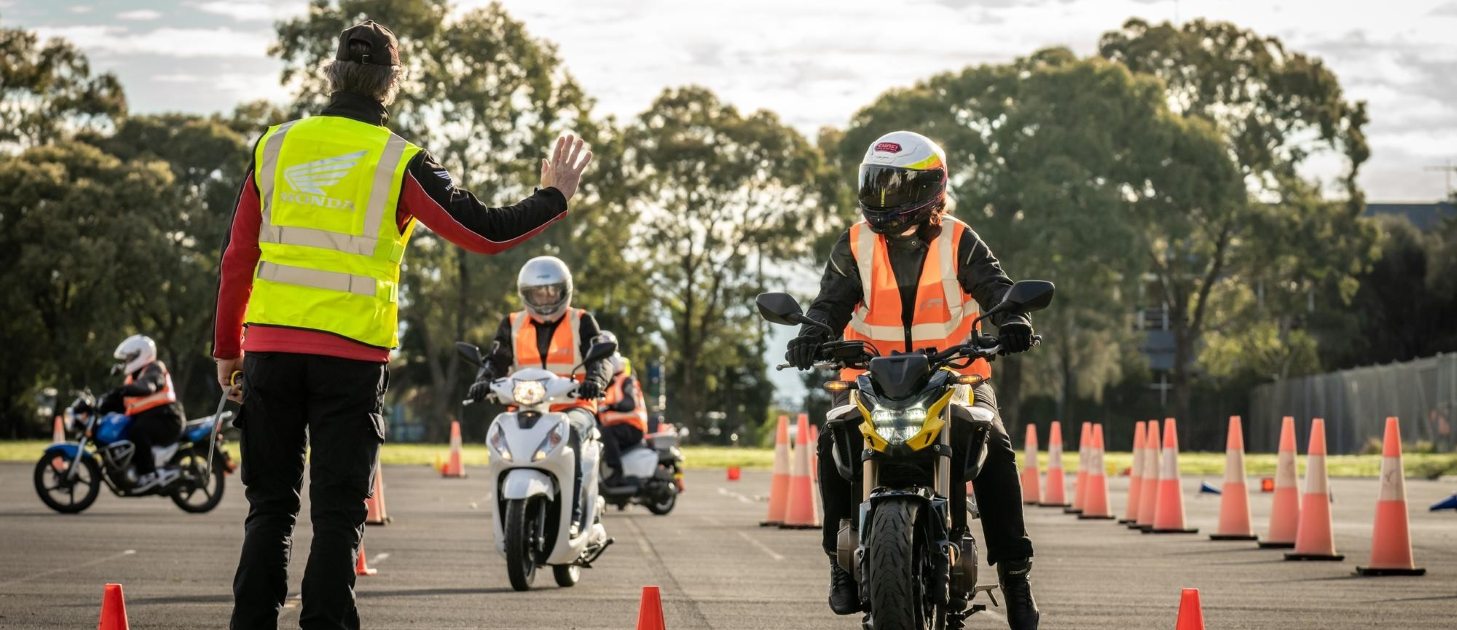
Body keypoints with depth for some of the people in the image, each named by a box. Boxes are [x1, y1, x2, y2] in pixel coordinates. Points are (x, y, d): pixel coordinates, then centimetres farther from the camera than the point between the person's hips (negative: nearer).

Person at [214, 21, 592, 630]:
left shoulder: (275, 146, 6)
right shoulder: (399, 162, -3)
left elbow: (238, 256, 9)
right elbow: (484, 232, -3)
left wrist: (227, 346, 18)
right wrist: (554, 197, 13)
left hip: (270, 346, 3)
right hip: (351, 354, -3)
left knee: (270, 506, 10)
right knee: (338, 512, 3)